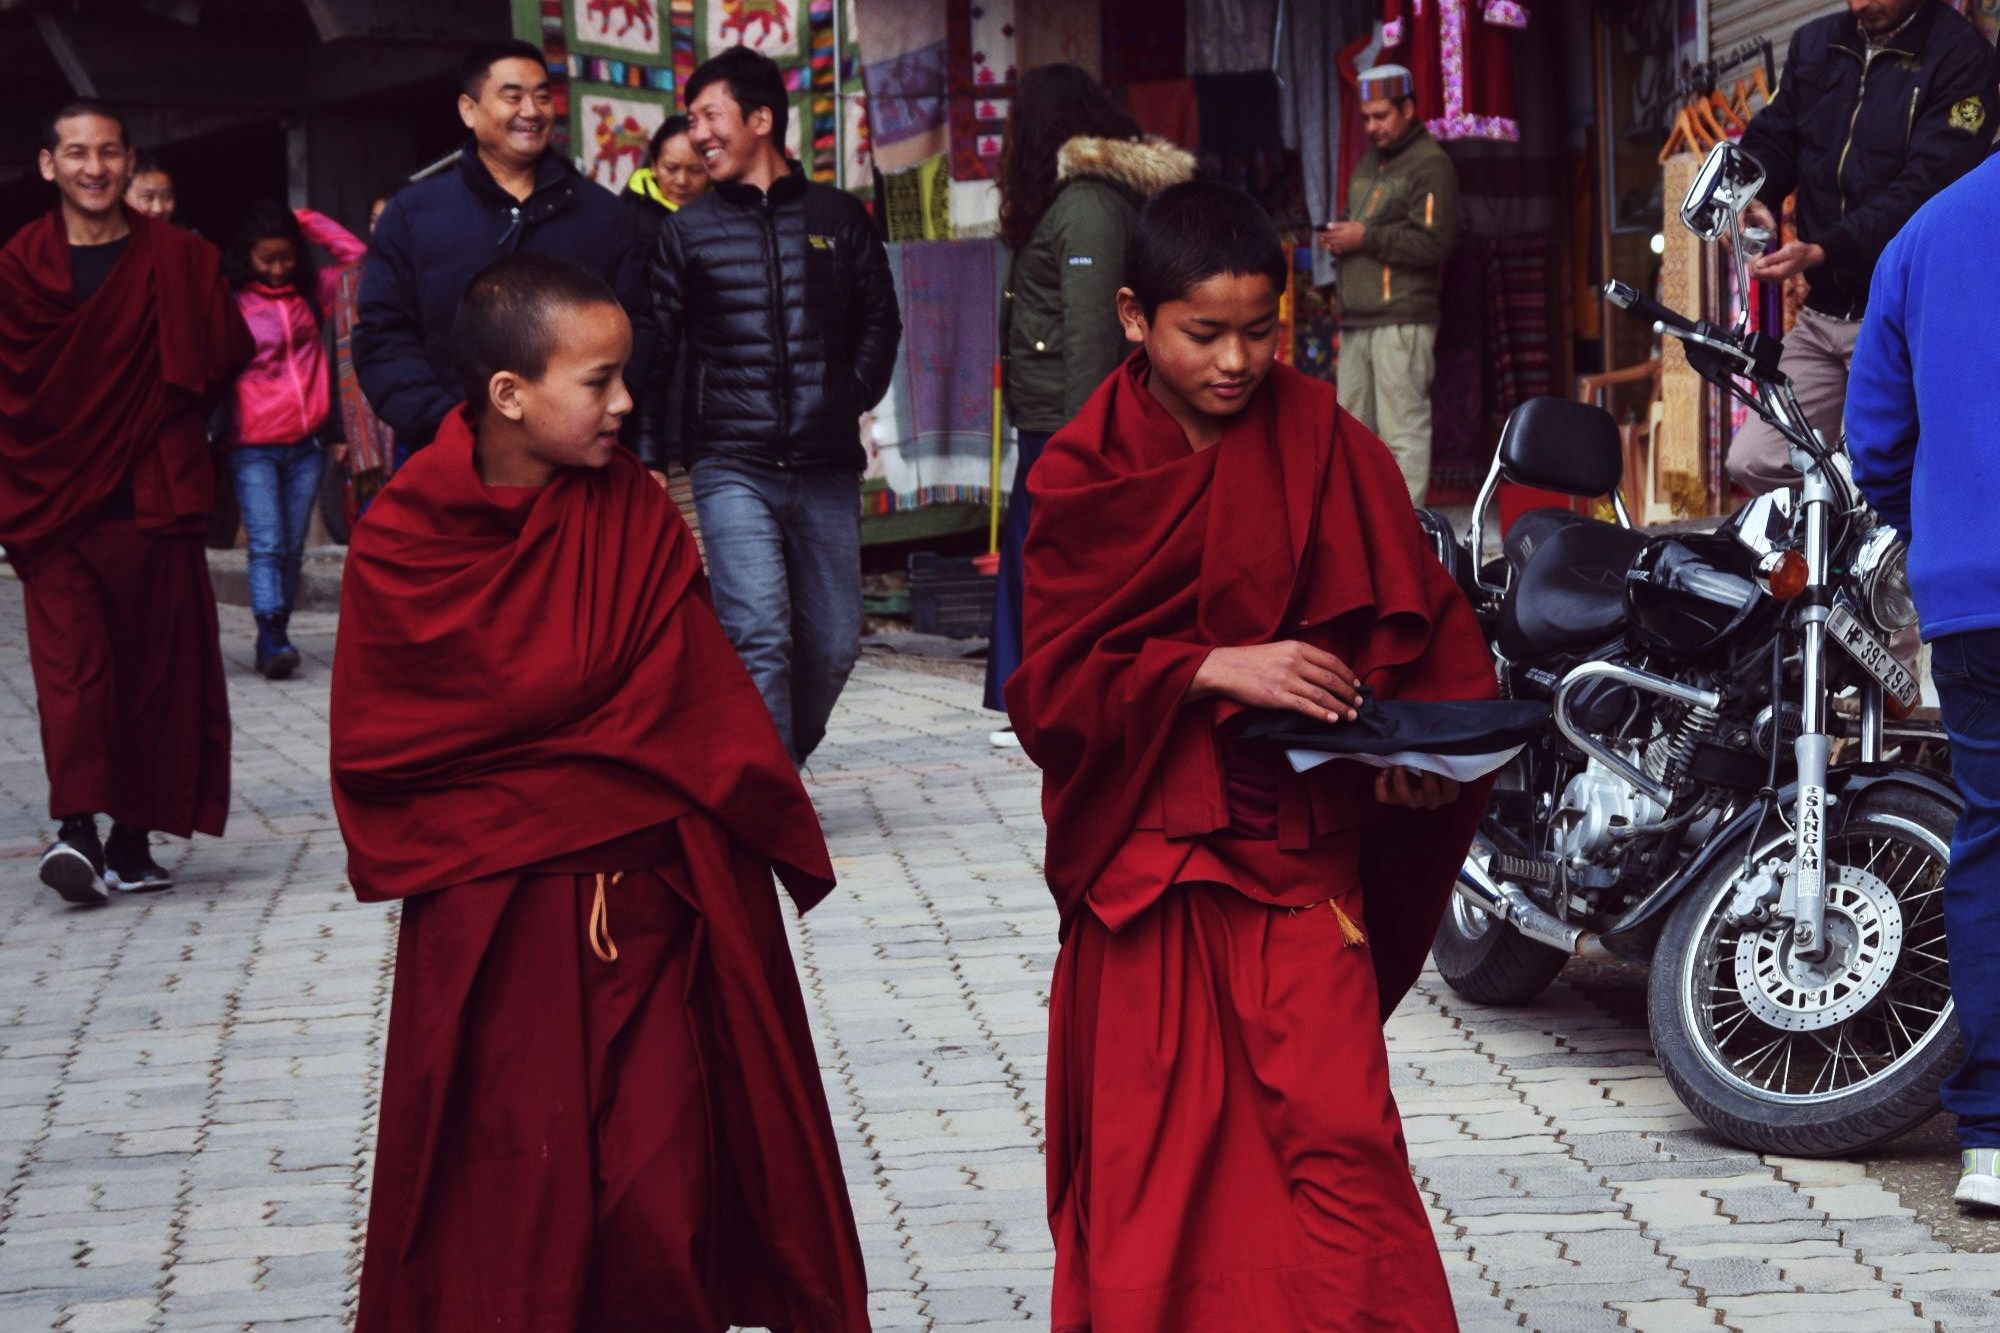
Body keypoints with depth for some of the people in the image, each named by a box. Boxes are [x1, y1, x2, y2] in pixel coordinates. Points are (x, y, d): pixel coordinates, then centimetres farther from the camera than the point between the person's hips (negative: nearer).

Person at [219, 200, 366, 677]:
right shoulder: (231, 303, 0)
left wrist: (307, 221, 10)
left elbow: (356, 255, 14)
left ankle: (274, 641, 12)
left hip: (306, 445, 4)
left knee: (292, 549, 6)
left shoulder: (312, 293, 12)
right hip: (253, 449, -4)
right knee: (266, 545, -14)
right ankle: (273, 640, -21)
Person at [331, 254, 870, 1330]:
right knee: (513, 1196, 5)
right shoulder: (404, 543, -7)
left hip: (648, 908, 2)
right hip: (488, 927, -1)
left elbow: (697, 707, -2)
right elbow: (375, 755, -3)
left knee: (662, 1195, 0)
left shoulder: (633, 511, 0)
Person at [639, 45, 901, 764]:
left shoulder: (838, 218, 8)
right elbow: (653, 347, 4)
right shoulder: (687, 232, 6)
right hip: (732, 469, -2)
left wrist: (854, 396, 4)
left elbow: (880, 319, 18)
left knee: (832, 646, 5)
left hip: (826, 468, 2)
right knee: (761, 639, -15)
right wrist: (647, 452, -4)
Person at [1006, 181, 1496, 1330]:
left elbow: (1420, 630, 6)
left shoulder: (1328, 449, 1)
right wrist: (1214, 668, -18)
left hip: (1298, 841, 0)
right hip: (1141, 864, 0)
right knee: (1150, 1155, 5)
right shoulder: (1082, 477, -1)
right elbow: (1045, 687, -7)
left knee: (1338, 1135, -9)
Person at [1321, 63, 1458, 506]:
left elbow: (1433, 243, -17)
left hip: (1403, 319, -9)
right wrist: (1340, 234, 10)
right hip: (1358, 319, 9)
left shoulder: (1429, 164, -6)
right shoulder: (1370, 161, 23)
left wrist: (1366, 237, -15)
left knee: (1403, 430, -10)